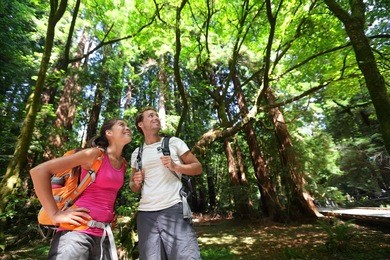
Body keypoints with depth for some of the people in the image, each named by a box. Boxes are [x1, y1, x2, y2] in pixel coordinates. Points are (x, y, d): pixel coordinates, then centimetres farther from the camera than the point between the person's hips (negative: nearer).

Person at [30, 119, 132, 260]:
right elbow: (38, 171, -14)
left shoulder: (123, 163, 9)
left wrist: (111, 214, 12)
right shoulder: (94, 154, -11)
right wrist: (55, 214, -15)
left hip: (104, 235, 7)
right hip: (78, 231, -6)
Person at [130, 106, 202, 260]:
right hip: (146, 214, 3)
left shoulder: (173, 142, 6)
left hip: (174, 209, -3)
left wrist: (176, 167, -11)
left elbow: (198, 168, 5)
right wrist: (136, 183, 0)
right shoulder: (136, 153, 15)